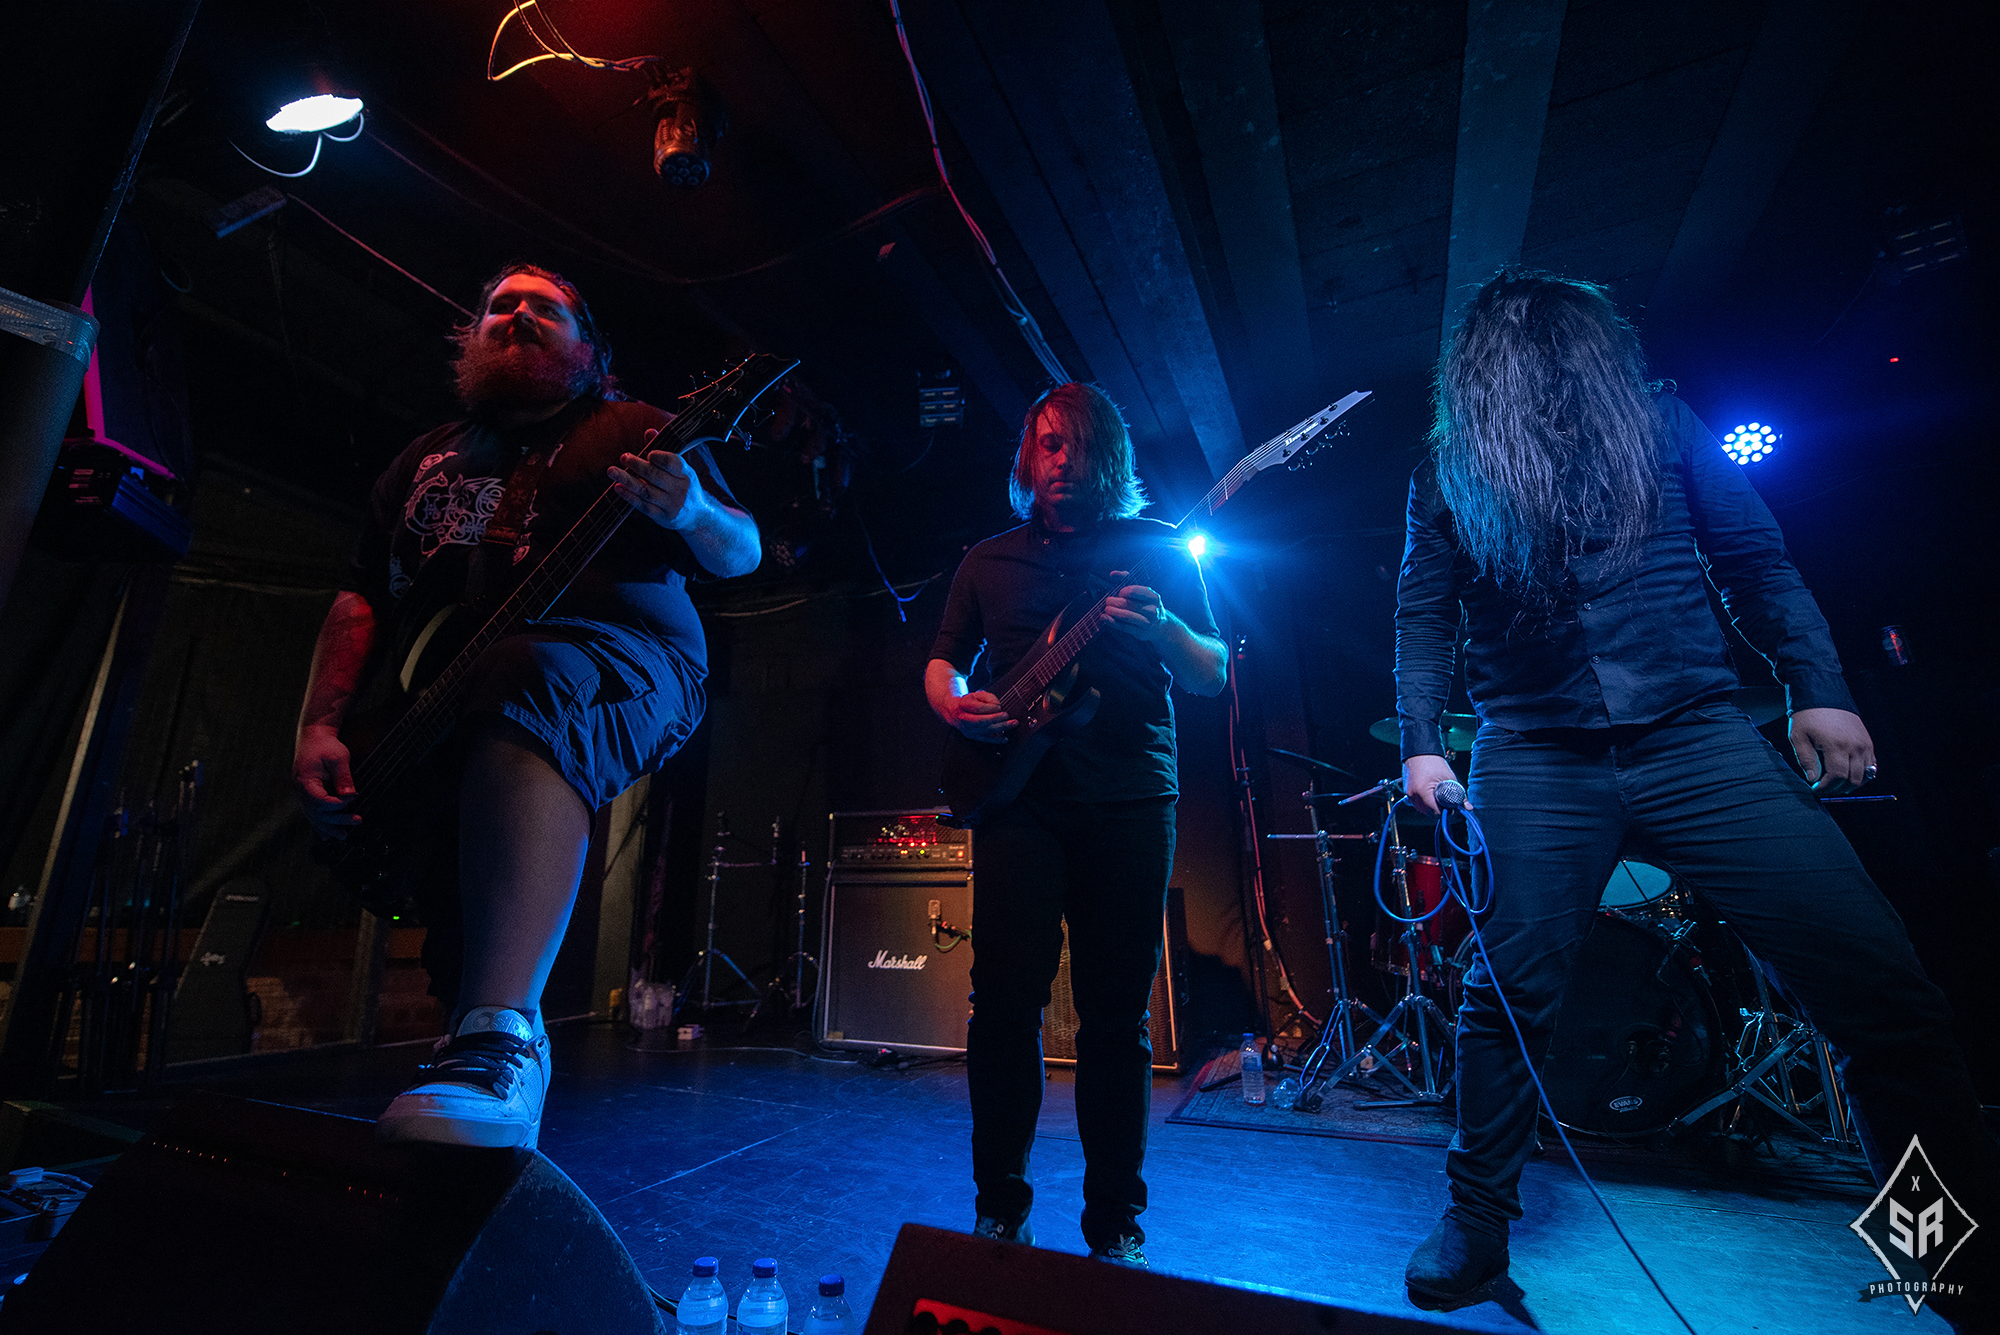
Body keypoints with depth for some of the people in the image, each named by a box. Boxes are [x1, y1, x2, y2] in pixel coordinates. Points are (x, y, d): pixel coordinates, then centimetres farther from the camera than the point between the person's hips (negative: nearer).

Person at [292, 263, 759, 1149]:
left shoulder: (637, 433, 12)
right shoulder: (424, 461, 25)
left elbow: (743, 555, 4)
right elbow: (360, 598, 20)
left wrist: (689, 514, -19)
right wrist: (319, 727, 7)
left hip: (625, 657, -5)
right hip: (441, 718, 6)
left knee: (523, 679, -39)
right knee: (460, 939, 0)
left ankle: (500, 1045, -47)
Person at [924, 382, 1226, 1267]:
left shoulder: (1159, 551, 11)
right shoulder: (989, 560, 16)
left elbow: (1213, 678, 6)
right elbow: (941, 663, 17)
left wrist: (1162, 629, -15)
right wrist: (956, 707, -7)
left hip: (1131, 801, 0)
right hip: (1019, 793, 1)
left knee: (1116, 1014, 6)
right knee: (1005, 998, -2)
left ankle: (1113, 1223, 24)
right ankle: (999, 1209, 18)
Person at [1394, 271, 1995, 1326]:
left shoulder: (1663, 428, 16)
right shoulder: (1446, 475, 13)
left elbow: (1757, 563, 14)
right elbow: (1423, 622, 8)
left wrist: (1818, 689, 1)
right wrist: (1421, 744, -3)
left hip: (1699, 741, 2)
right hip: (1534, 764, -1)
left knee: (1883, 991, -5)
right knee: (1506, 994, -2)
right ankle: (1478, 1219, 14)